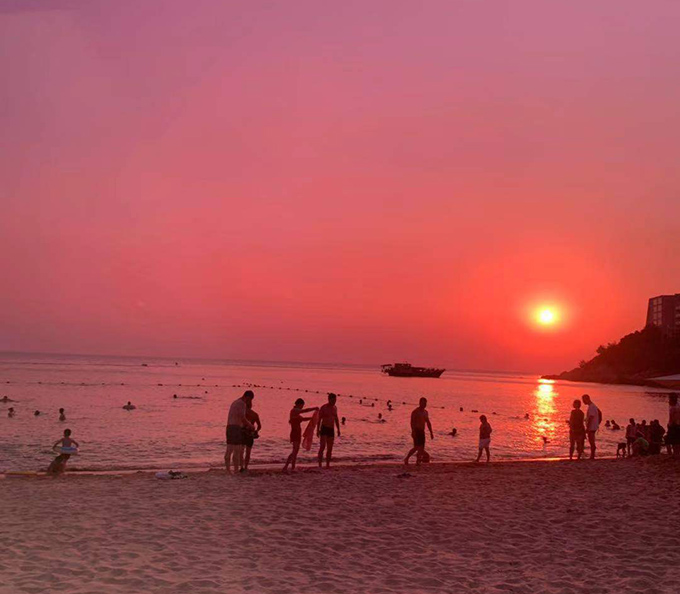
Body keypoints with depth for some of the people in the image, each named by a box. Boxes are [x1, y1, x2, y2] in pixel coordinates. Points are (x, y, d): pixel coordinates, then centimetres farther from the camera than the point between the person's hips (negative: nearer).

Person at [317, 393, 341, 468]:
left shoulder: (334, 408, 10)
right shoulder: (323, 407, -8)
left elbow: (336, 419, 19)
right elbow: (319, 419, -8)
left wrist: (338, 429, 14)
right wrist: (318, 430, -14)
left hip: (331, 430, 6)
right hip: (324, 428, -6)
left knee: (330, 449, 6)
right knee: (322, 447, -15)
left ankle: (328, 465, 11)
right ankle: (320, 464, -14)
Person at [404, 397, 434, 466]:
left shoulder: (426, 412, 16)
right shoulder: (415, 411, -7)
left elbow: (428, 423, 22)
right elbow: (412, 422, -15)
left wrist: (431, 432, 18)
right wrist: (413, 431, -27)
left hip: (422, 432, 7)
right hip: (416, 431, -7)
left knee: (421, 447, 0)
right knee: (417, 447, -16)